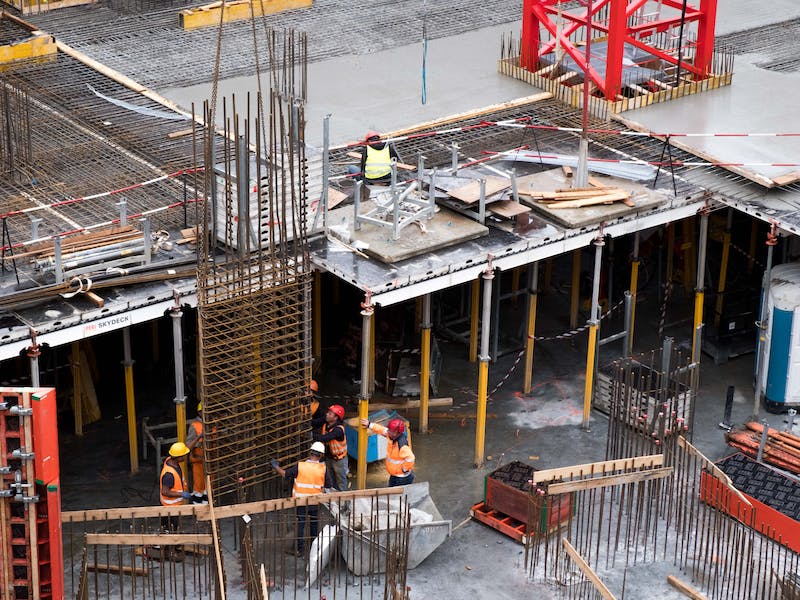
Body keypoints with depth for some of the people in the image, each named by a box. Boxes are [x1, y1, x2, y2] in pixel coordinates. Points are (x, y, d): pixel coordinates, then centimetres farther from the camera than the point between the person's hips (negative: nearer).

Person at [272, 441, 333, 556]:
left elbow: (284, 473, -6)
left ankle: (299, 550, 13)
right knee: (314, 524, 20)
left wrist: (276, 466, 11)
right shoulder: (323, 469, -14)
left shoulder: (300, 466, -16)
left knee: (300, 525, 10)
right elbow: (329, 485, -7)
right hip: (315, 502, 1)